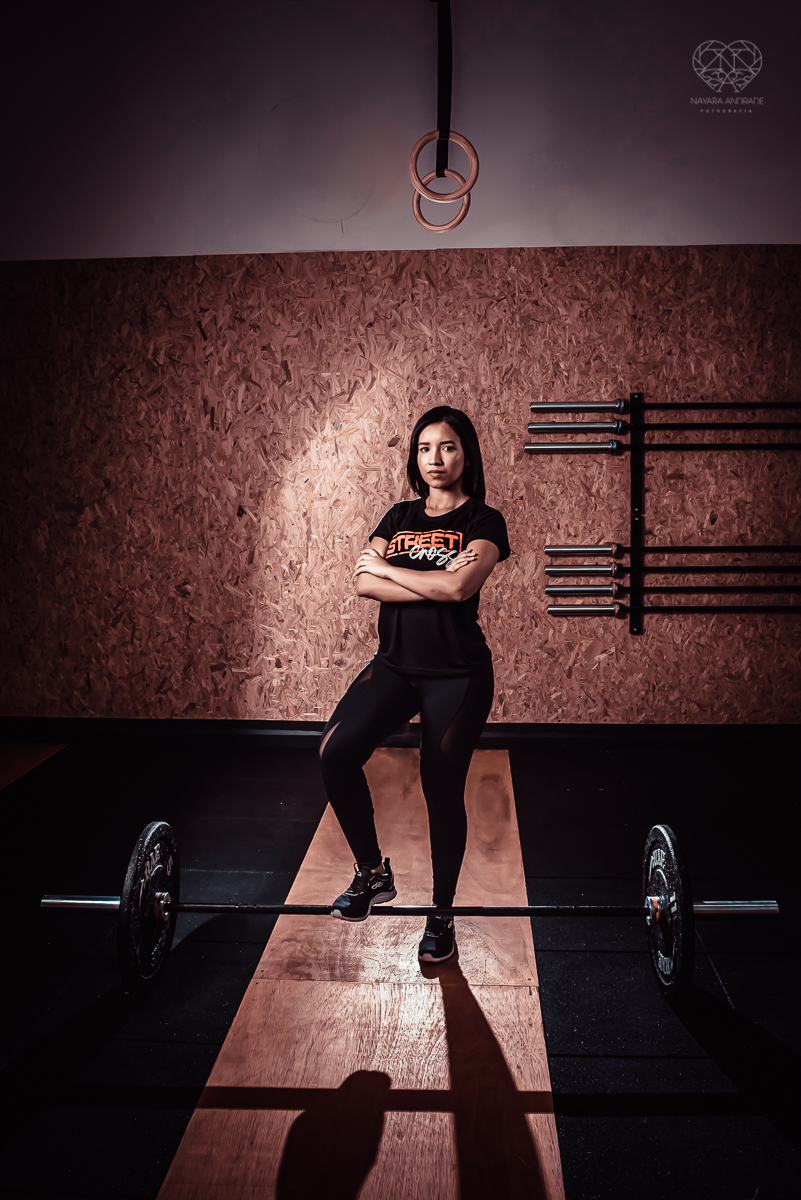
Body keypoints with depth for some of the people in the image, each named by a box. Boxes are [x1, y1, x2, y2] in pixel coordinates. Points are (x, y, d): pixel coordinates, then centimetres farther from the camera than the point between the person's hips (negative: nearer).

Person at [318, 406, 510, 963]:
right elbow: (364, 582, -3)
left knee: (443, 790, 4)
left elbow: (458, 585, -19)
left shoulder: (484, 521, -1)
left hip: (457, 675, -3)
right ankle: (373, 873, 2)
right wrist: (435, 588, -13)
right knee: (335, 753, -20)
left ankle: (442, 916, 25)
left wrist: (387, 567, -7)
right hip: (395, 664, 3)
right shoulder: (399, 517, 12)